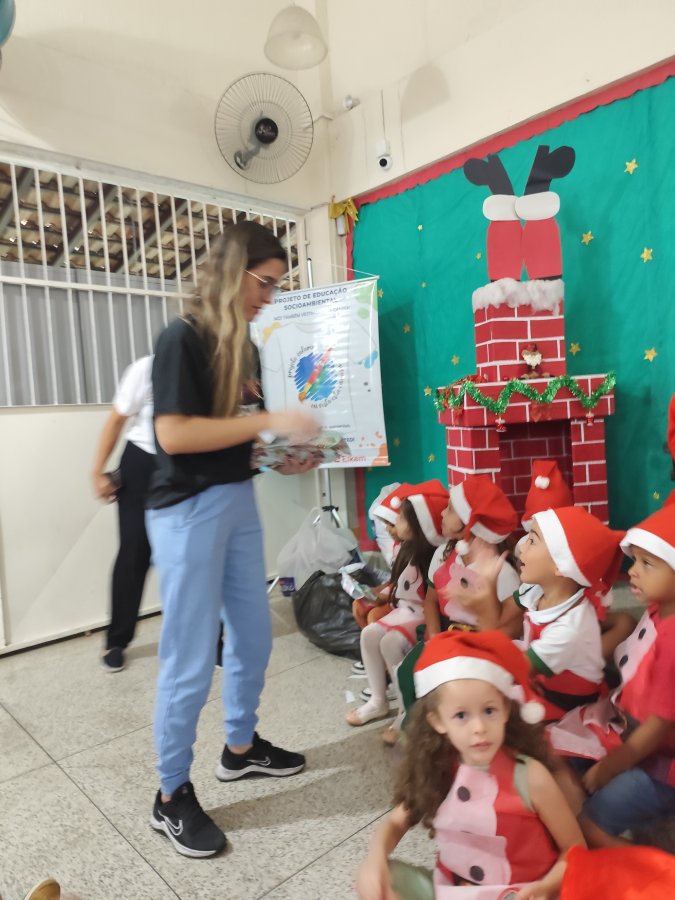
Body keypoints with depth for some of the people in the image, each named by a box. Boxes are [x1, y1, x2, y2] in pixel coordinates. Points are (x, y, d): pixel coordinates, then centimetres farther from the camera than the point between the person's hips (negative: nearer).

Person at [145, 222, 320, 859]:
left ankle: (241, 747, 39)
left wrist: (282, 460, 4)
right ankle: (171, 796, 22)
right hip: (189, 511, -8)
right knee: (189, 660, 2)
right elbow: (174, 434, -22)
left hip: (239, 502, 8)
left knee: (253, 637, 17)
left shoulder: (240, 345, 12)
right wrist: (269, 421, -21)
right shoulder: (182, 338, -12)